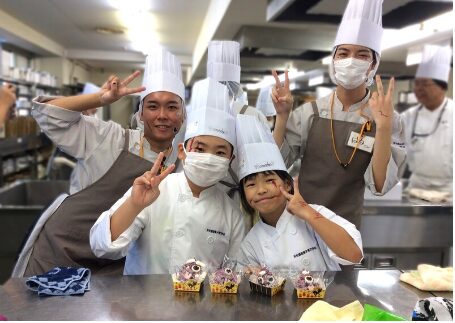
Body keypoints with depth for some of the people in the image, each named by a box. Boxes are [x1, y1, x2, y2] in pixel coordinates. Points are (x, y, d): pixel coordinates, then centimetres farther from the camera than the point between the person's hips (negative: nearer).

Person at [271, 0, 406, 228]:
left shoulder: (387, 119, -9)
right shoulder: (310, 112, -7)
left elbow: (380, 186, -16)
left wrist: (383, 127, -26)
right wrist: (282, 117, -18)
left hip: (345, 225, -1)